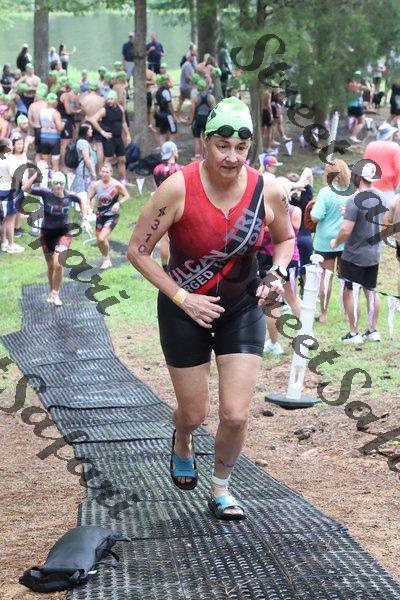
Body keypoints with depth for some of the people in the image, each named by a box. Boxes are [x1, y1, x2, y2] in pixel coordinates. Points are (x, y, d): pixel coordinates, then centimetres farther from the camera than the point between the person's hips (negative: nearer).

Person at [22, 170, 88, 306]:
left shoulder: (69, 196, -11)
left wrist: (84, 219, 4)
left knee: (58, 264, -16)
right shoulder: (46, 193, -16)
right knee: (50, 265, 13)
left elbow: (81, 202, 12)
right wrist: (36, 174, -34)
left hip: (64, 233, -1)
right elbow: (25, 188, -26)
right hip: (47, 233, 1)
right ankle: (52, 291, 35)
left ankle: (55, 294, 1)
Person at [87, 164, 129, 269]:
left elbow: (126, 196, -3)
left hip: (112, 216, -5)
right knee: (99, 241, 11)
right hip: (100, 216, 5)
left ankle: (106, 259, 8)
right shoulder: (96, 185, -4)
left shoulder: (116, 185, -14)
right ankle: (106, 260, 35)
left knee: (102, 238, -18)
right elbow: (89, 198, 6)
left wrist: (119, 203, -19)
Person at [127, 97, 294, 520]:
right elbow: (137, 251, -15)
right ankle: (182, 444, 48)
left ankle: (220, 489, 24)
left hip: (243, 309, 2)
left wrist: (277, 275, -11)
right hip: (185, 310, -2)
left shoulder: (266, 192, -14)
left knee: (236, 415, -4)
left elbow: (285, 238, 8)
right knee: (194, 414, 9)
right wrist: (182, 298, -18)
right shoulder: (178, 188, -23)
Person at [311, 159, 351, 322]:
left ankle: (324, 314, 12)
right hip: (348, 242, 4)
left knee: (325, 278, 6)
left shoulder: (325, 192, -16)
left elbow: (315, 217, -18)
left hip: (326, 242, -4)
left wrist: (313, 207, 1)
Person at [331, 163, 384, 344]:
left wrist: (336, 242, -5)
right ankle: (373, 331, 22)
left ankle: (354, 334, 8)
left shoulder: (355, 200, -23)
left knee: (349, 293, 5)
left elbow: (346, 230, -26)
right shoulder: (379, 196, 0)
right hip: (374, 254, 7)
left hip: (354, 256, -7)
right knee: (371, 291, 17)